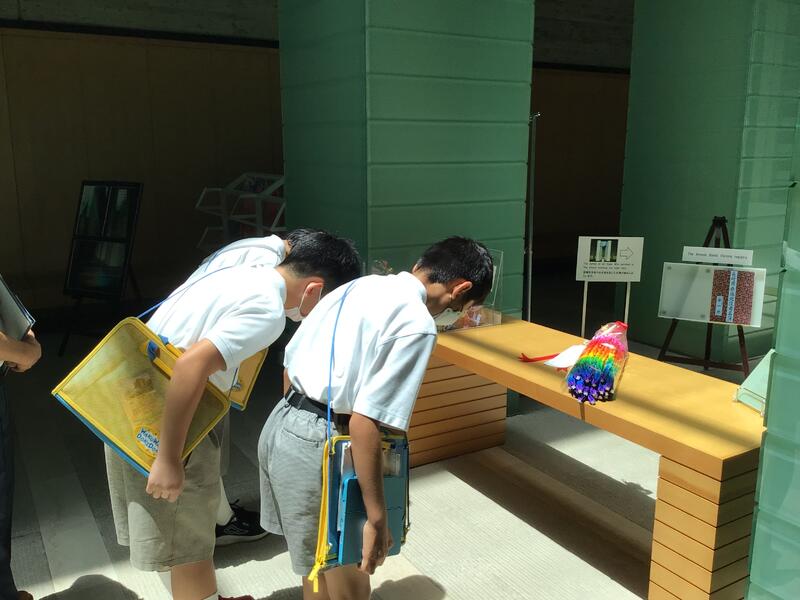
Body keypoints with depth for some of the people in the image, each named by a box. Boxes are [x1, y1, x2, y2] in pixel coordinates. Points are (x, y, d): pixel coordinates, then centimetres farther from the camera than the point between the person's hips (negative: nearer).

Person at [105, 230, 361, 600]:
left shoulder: (246, 274, 9)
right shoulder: (268, 310, -20)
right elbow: (192, 364, -32)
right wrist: (169, 460, -26)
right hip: (157, 423, -9)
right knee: (189, 546, 8)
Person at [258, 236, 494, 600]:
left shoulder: (360, 285, 10)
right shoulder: (417, 325, -15)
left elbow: (290, 360, 15)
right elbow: (364, 422, -21)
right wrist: (377, 517, -13)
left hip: (281, 427, 9)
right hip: (317, 445, -9)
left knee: (321, 566, 27)